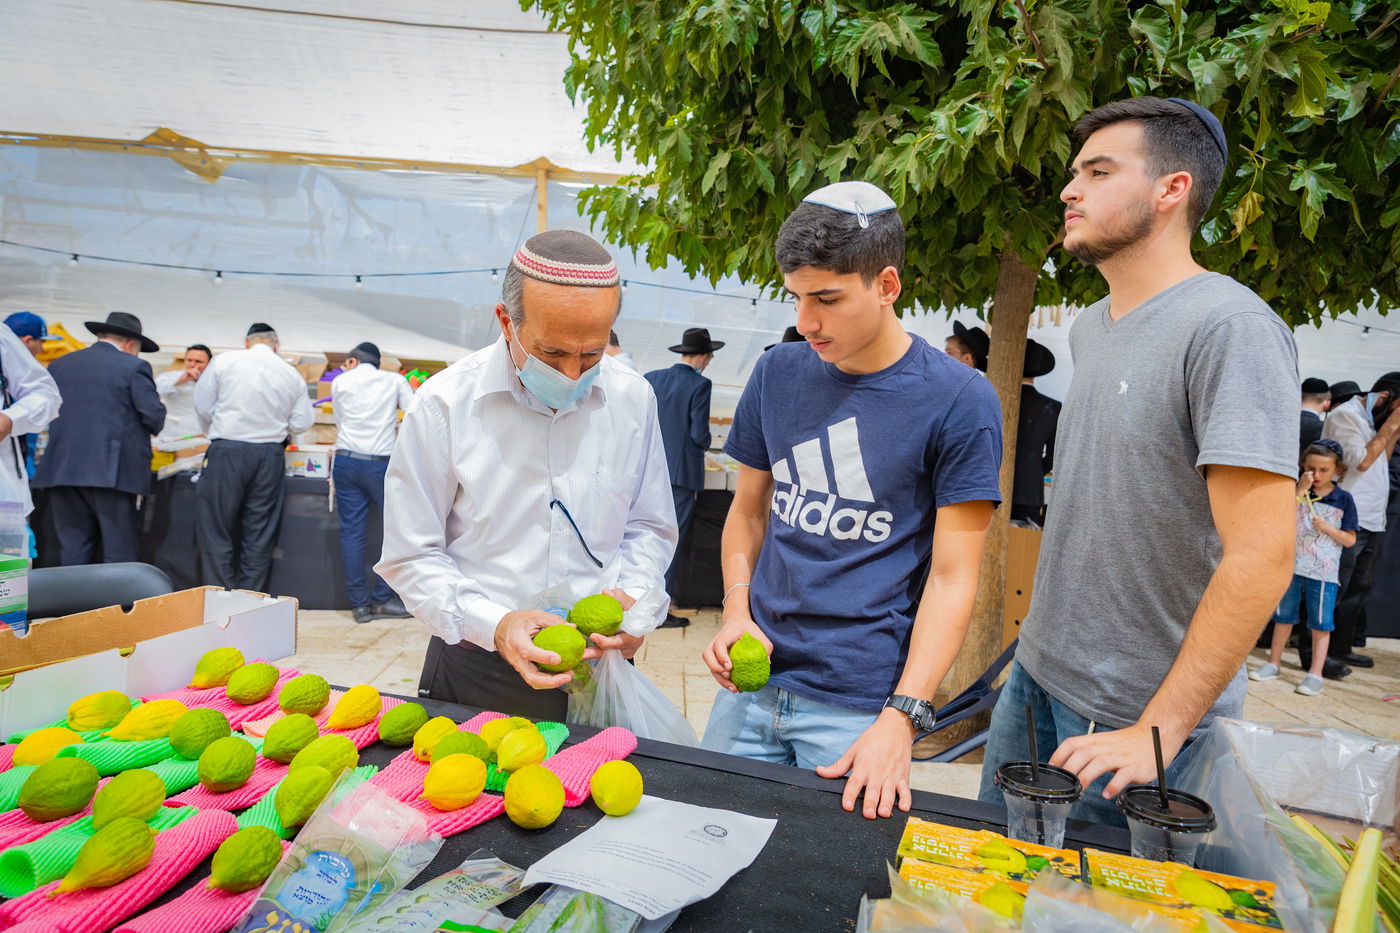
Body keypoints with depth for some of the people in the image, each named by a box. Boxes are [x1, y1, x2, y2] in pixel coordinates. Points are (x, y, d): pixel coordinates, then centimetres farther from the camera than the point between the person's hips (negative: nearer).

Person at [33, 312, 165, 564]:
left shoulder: (58, 364, 13)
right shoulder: (133, 367, -3)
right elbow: (155, 416, -7)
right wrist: (142, 432, 15)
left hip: (62, 468, 5)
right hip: (111, 470, -5)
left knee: (73, 552, 9)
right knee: (119, 554, 1)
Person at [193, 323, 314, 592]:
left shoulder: (224, 361, 0)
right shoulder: (292, 374, 5)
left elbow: (202, 406, 3)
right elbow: (301, 423, 4)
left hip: (227, 450, -2)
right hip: (270, 456, 2)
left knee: (217, 529, 6)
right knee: (260, 534, 8)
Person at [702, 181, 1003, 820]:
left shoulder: (959, 402, -10)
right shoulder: (778, 373, 3)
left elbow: (951, 578, -10)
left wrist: (901, 719, -17)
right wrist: (736, 612, -3)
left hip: (861, 703, -4)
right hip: (753, 679, 4)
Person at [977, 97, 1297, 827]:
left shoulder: (1230, 328, -18)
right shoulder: (1088, 328, 8)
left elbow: (1262, 556, -23)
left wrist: (1159, 732, -20)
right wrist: (1038, 650, 14)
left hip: (1135, 715, -7)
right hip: (1036, 673, 8)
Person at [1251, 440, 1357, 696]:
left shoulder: (1344, 499, -1)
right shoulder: (1298, 491, 2)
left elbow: (1350, 540, 1)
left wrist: (1327, 527, -16)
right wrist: (1301, 490, -16)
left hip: (1324, 572, -2)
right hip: (1292, 566, 2)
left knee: (1320, 624, 3)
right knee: (1284, 617, 12)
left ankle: (1315, 674, 9)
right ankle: (1273, 664, 24)